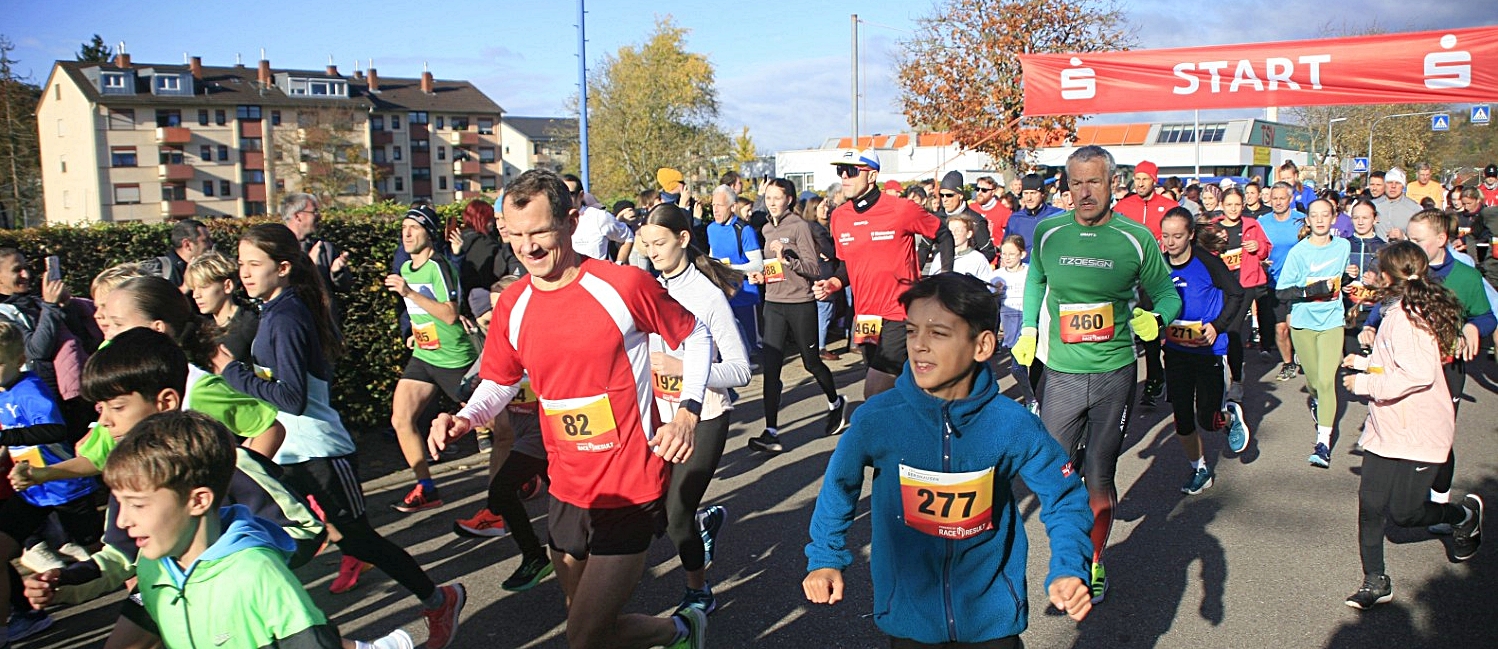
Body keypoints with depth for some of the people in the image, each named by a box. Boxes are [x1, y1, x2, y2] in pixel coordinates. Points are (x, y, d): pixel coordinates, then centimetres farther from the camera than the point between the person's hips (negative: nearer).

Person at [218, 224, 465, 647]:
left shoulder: (287, 319, -18)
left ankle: (440, 600, 15)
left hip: (318, 452, -9)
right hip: (286, 453, 9)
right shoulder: (273, 312, 10)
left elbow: (292, 397, -24)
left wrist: (234, 373, -17)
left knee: (356, 538, 0)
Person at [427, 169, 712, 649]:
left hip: (630, 491, -6)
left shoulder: (624, 285, -15)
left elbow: (695, 336, -2)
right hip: (567, 492, 6)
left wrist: (688, 413, -13)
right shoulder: (513, 305, 0)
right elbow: (498, 383, 14)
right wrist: (463, 419, -6)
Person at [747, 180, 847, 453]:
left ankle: (836, 403, 38)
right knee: (770, 367, -6)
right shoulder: (768, 229, 13)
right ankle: (771, 433, -6)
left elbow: (814, 268, -15)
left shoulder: (799, 226, -9)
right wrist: (762, 276, 6)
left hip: (801, 304, -6)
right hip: (774, 304, 6)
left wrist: (787, 259, -28)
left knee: (811, 362, 10)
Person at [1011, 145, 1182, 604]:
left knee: (1099, 479, 7)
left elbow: (1167, 294, 6)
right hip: (1061, 372, 2)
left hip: (1114, 372, -1)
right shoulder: (1048, 233, 0)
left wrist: (1154, 318, -15)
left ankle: (1095, 562, 29)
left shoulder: (1136, 239, -6)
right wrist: (1028, 331, 11)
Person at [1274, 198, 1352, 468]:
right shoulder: (1298, 251, -9)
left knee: (1327, 380, -12)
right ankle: (1317, 400, 48)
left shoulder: (1344, 246, 0)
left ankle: (1324, 442, -11)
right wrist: (1314, 290, -22)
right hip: (1303, 323, -1)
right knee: (1313, 380, 10)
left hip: (1332, 322, 1)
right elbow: (1281, 291, -14)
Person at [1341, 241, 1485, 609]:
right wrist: (1366, 362, 20)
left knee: (1403, 513, 1)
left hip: (1416, 431, -9)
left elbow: (1419, 373, -30)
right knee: (1370, 504, 3)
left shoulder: (1405, 316, -20)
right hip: (1386, 427, 9)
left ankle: (1465, 514, 31)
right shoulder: (1400, 311, 11)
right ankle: (1375, 582, 9)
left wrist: (1365, 383, -22)